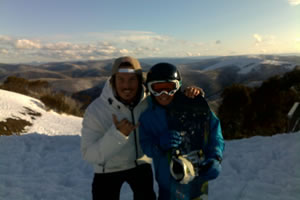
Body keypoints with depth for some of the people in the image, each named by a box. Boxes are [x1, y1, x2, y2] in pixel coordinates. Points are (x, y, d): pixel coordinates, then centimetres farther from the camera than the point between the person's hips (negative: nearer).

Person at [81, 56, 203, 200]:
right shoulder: (95, 110, -26)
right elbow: (89, 155, -25)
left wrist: (190, 94, -26)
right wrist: (118, 134, -41)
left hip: (140, 163, 2)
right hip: (108, 168, -1)